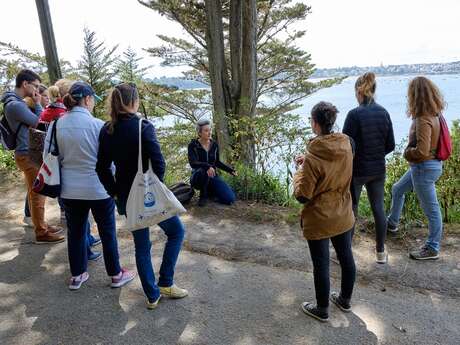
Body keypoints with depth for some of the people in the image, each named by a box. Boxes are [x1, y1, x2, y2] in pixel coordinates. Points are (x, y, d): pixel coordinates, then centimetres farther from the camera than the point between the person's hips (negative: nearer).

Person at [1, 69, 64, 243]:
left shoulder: (16, 102, 12)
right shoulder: (15, 105, -21)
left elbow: (32, 121, 14)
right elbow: (39, 123, -15)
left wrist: (35, 104, 2)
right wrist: (38, 104, -6)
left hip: (28, 153, 10)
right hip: (28, 155, -10)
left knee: (35, 193, 18)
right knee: (38, 195, -2)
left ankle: (41, 225, 31)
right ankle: (41, 233, 8)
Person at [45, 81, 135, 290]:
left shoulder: (56, 125, -3)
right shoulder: (97, 124, -15)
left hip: (69, 190, 4)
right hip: (98, 188, -4)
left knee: (75, 232, 17)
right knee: (107, 232, 11)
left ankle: (77, 276, 31)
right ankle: (116, 275, 25)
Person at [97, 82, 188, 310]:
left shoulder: (106, 131, 2)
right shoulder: (143, 127, -17)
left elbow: (102, 168, 5)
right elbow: (158, 163, -20)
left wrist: (115, 191, 12)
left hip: (125, 196, 6)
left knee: (141, 245, 17)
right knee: (176, 231, 17)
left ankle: (152, 295, 26)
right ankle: (165, 283, 17)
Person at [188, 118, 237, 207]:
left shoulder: (214, 145, 2)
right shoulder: (193, 145, -12)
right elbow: (193, 163, -26)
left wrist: (230, 170, 5)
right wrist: (207, 166, -43)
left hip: (212, 176, 4)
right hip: (198, 176, -4)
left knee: (230, 199, -15)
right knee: (203, 171, -41)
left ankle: (209, 191, 15)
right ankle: (203, 195, -13)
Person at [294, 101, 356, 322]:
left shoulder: (314, 158, -26)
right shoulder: (347, 145, -6)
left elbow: (302, 196, -20)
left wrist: (300, 170, -7)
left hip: (319, 220, -6)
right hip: (343, 216, 7)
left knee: (321, 264, 10)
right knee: (346, 256, 20)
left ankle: (322, 310, 28)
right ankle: (345, 300, 42)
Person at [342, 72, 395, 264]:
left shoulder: (355, 114, -18)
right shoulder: (384, 113, 0)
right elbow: (390, 145, 5)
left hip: (357, 170, -5)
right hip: (378, 169, 5)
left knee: (351, 209, 9)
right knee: (378, 208, 13)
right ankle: (381, 252, 25)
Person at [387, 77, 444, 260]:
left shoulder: (423, 120, -25)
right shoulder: (433, 115, 3)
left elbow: (422, 151, -32)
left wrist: (407, 152, -13)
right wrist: (411, 151, 3)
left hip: (424, 168, -10)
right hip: (425, 166, 10)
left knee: (431, 210, 5)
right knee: (397, 190, 26)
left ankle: (432, 249, 20)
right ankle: (392, 223, 46)